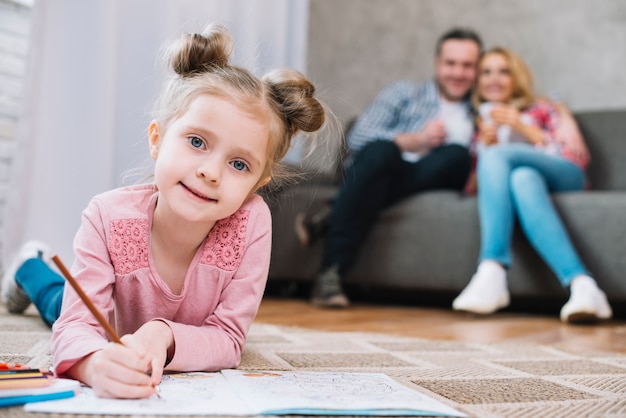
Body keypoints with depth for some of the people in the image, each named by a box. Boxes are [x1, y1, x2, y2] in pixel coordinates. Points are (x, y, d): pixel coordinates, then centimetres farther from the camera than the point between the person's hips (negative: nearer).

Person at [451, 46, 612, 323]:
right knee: (522, 178, -36)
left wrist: (525, 129, -1)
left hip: (561, 177, -1)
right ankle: (580, 285, -54)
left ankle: (492, 271, -44)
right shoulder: (477, 122, 29)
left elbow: (579, 156, 8)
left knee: (496, 156, -29)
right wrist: (485, 144, 0)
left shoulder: (542, 110, 24)